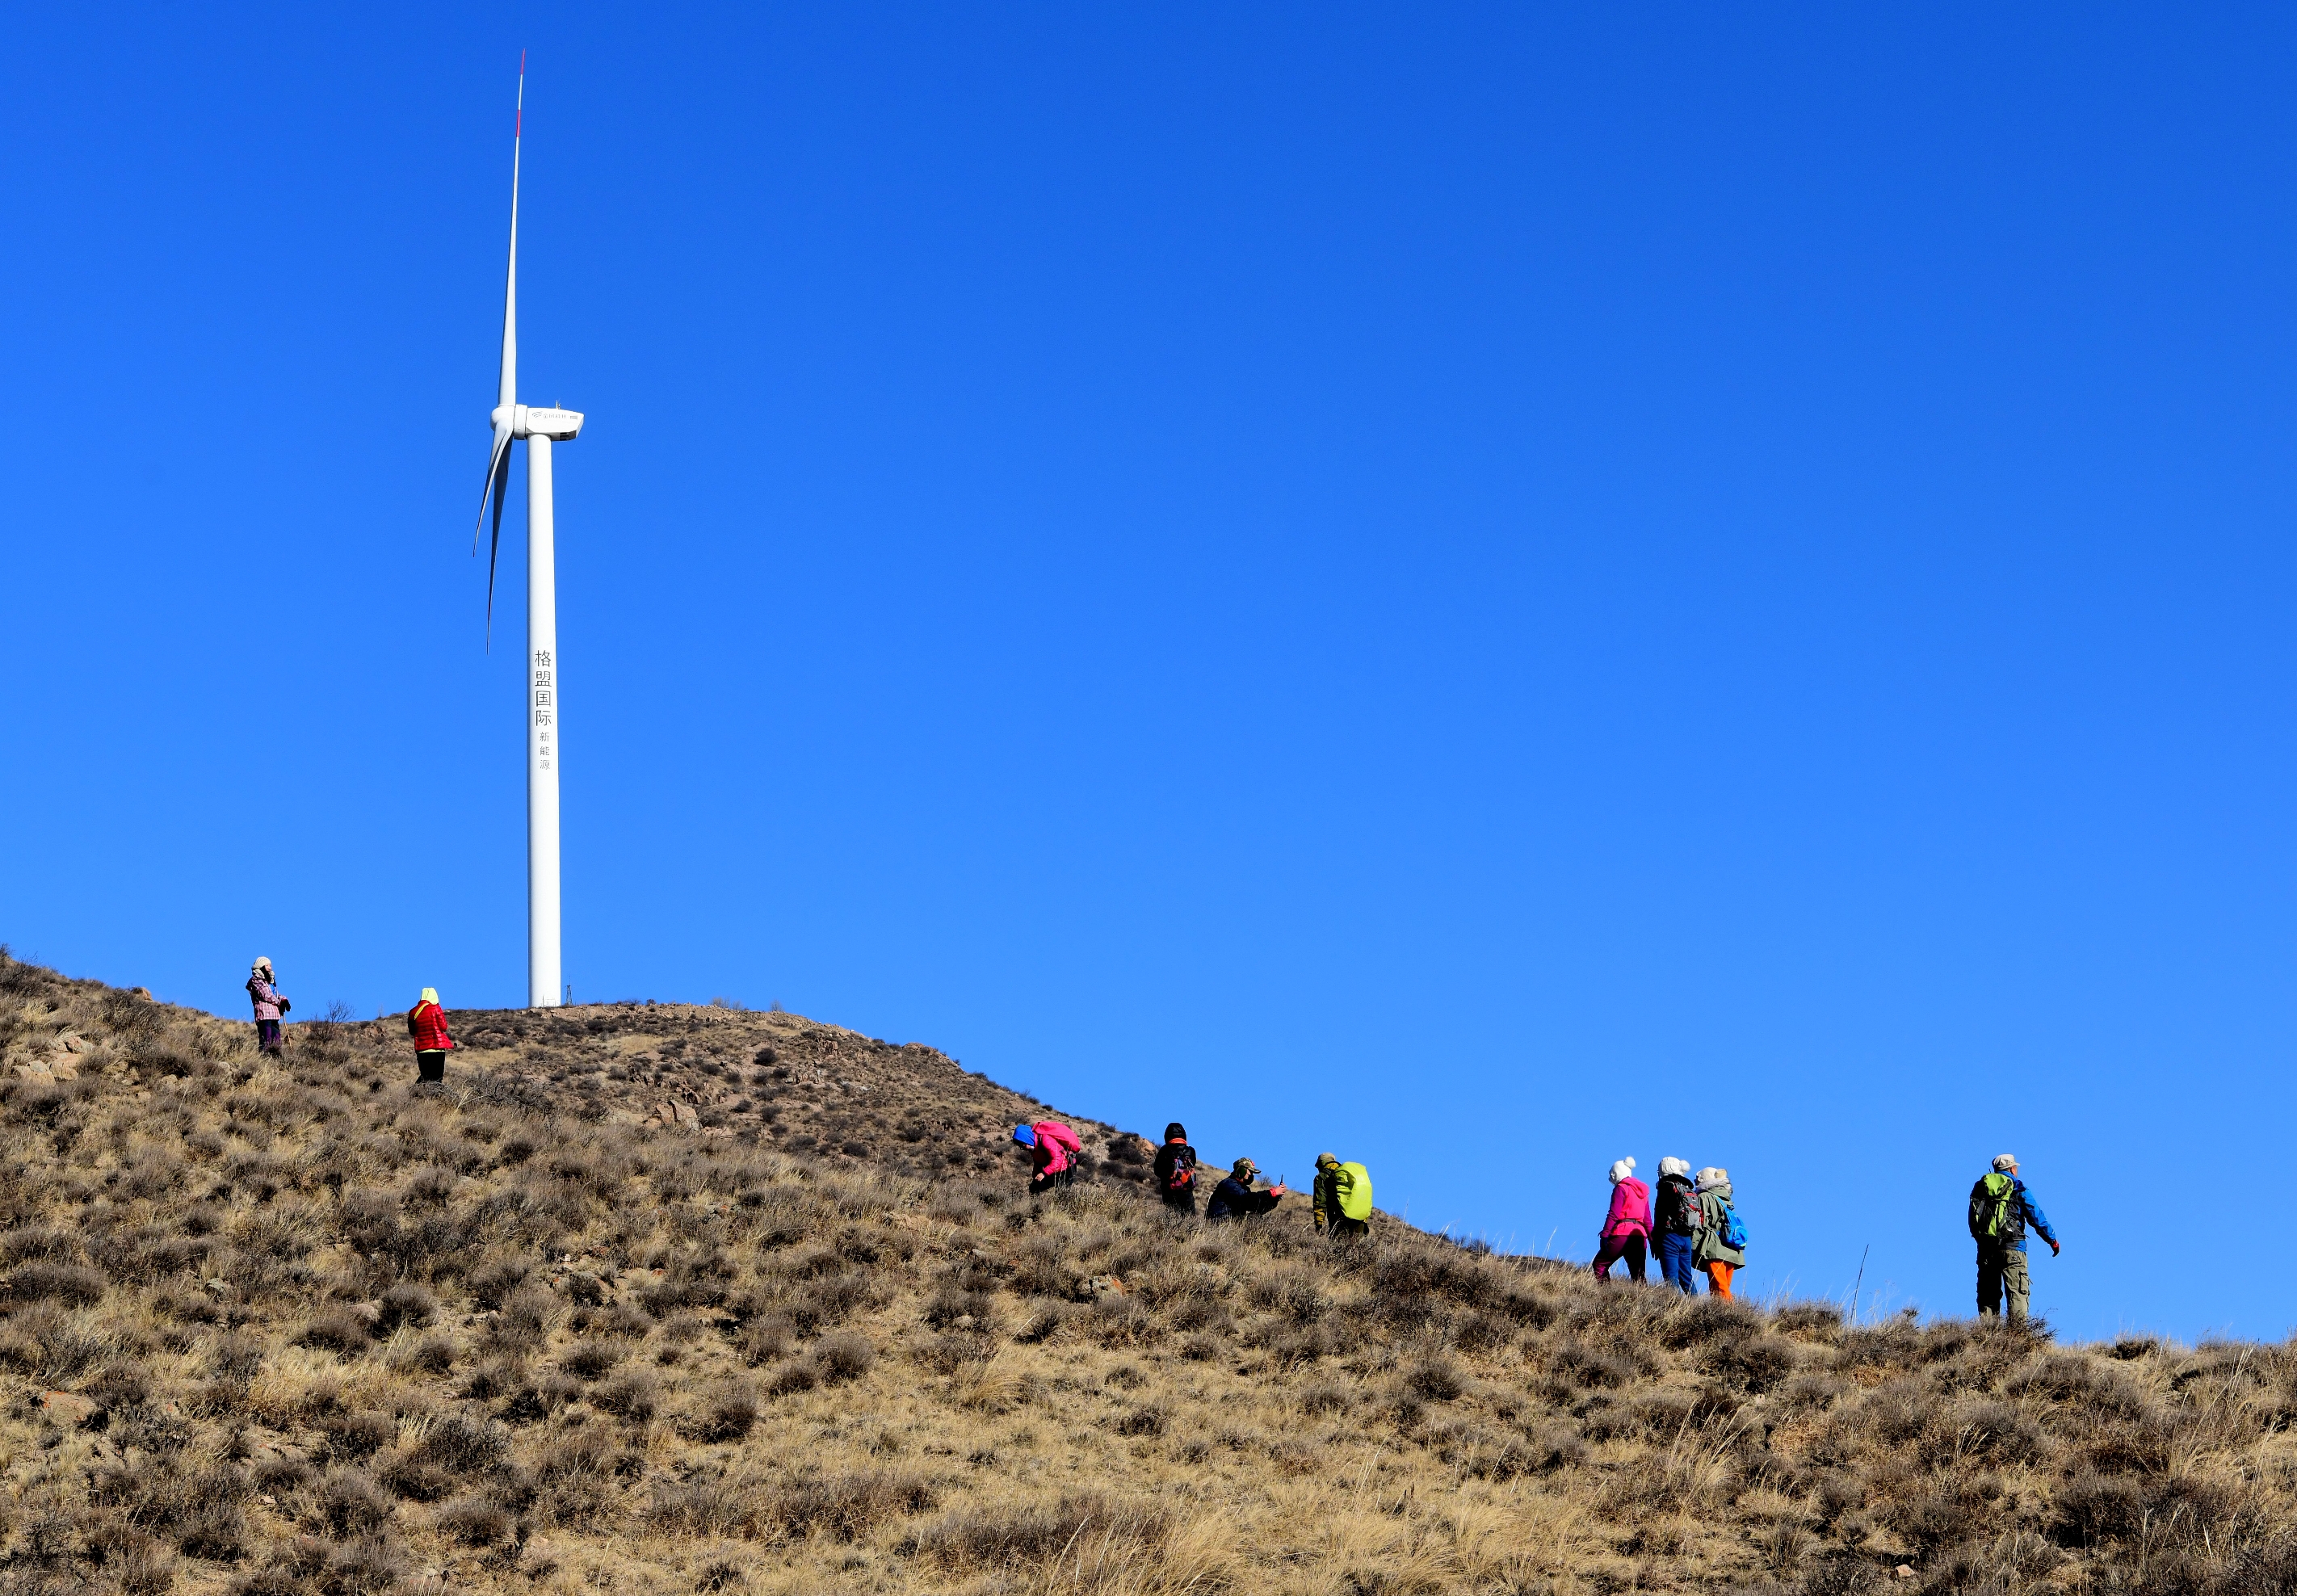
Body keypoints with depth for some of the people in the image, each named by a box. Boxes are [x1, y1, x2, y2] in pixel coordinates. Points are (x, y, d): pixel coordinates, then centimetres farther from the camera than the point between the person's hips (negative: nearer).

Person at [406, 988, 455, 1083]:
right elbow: (443, 1027, -5)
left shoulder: (413, 1012, 6)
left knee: (425, 1075, 13)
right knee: (437, 1076, -2)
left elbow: (411, 1032, 14)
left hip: (421, 1049, 4)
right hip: (437, 1047, -4)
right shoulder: (435, 1009, -6)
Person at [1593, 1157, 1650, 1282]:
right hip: (1640, 1236, 7)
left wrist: (1604, 1235, -12)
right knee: (1638, 1276, 5)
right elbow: (1647, 1218, 19)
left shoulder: (1621, 1188, -2)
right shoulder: (1643, 1190, 19)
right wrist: (1651, 1239, 20)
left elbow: (1614, 1215, -11)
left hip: (1622, 1234, -7)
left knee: (1600, 1264, 5)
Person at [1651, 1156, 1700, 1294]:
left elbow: (1660, 1216, -13)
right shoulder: (1689, 1190, 16)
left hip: (1670, 1236, -8)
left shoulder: (1667, 1187, -7)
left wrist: (1655, 1241, -11)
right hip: (1687, 1238, 8)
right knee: (1686, 1277, 12)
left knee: (1671, 1277, -7)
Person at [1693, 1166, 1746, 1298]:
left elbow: (1699, 1225, -7)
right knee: (1724, 1288, 9)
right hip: (1732, 1253, 7)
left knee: (1719, 1288, -14)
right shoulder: (1727, 1200, 22)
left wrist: (1694, 1249, -9)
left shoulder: (1704, 1197, 1)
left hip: (1715, 1252, -7)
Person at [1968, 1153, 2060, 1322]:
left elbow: (1972, 1220, 15)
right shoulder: (2018, 1188, 2)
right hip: (2011, 1247, -4)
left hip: (1986, 1248, 4)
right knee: (2018, 1293, -5)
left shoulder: (1980, 1187, 13)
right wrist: (2052, 1239, 10)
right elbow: (2036, 1216, 1)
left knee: (1988, 1294, 9)